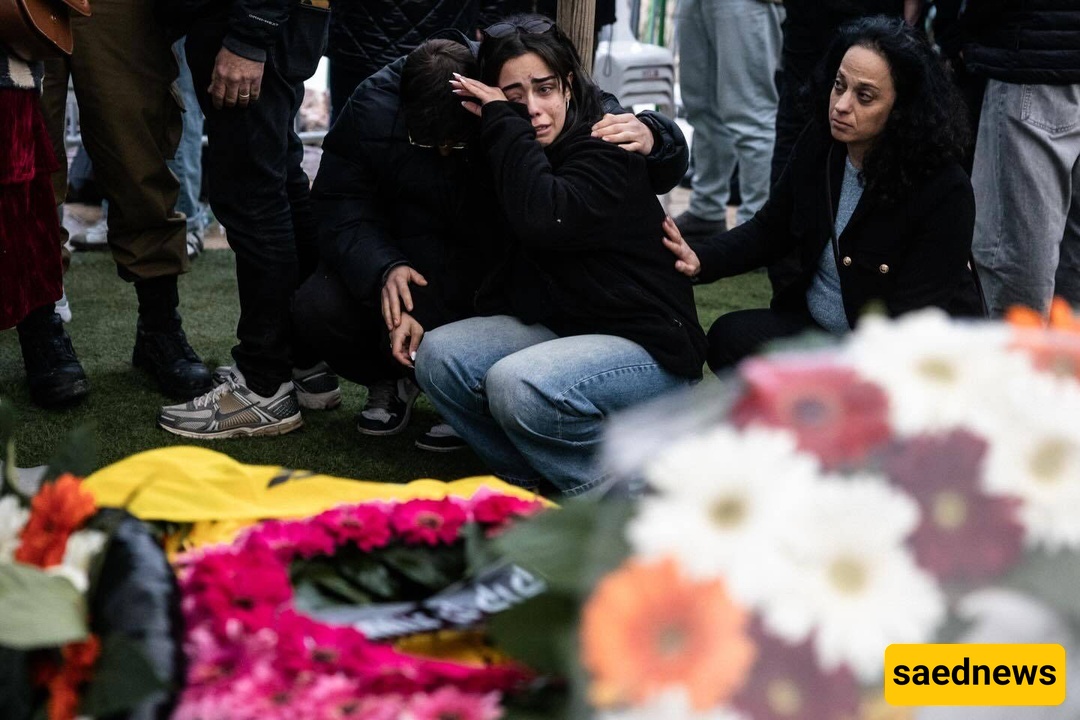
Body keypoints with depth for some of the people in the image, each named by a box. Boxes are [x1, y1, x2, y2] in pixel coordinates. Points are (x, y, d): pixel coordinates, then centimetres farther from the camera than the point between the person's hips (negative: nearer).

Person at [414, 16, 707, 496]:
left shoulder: (607, 151, -14)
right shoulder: (516, 157, 8)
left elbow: (545, 219, -34)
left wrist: (503, 124, -24)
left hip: (648, 347, -8)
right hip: (558, 329, 8)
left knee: (516, 385, -32)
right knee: (438, 356, -11)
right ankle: (538, 479, -4)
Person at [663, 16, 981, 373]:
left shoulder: (945, 191, -21)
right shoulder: (819, 145, -4)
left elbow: (910, 321, -22)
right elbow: (769, 230, 6)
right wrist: (700, 259, -14)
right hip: (817, 327, 6)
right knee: (731, 336, -18)